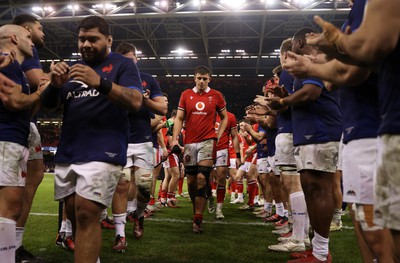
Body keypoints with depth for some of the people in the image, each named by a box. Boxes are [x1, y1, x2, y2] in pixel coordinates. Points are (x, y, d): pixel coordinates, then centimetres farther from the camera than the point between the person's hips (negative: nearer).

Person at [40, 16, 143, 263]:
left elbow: (135, 102, -13)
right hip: (67, 152, 7)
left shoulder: (123, 65, 2)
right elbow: (49, 104, 17)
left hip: (102, 152, -6)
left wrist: (100, 82, -29)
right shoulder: (75, 67, 20)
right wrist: (55, 85, -6)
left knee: (86, 214, -14)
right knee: (73, 212, 11)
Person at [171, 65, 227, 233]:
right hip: (189, 142, 3)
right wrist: (174, 139, -3)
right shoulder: (186, 95, 8)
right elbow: (179, 118, 8)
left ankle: (198, 219, -7)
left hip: (208, 141, -2)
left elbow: (224, 117, 15)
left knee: (202, 178, -13)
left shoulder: (216, 96, 5)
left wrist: (218, 135, 2)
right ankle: (197, 211, 27)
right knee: (191, 180, 7)